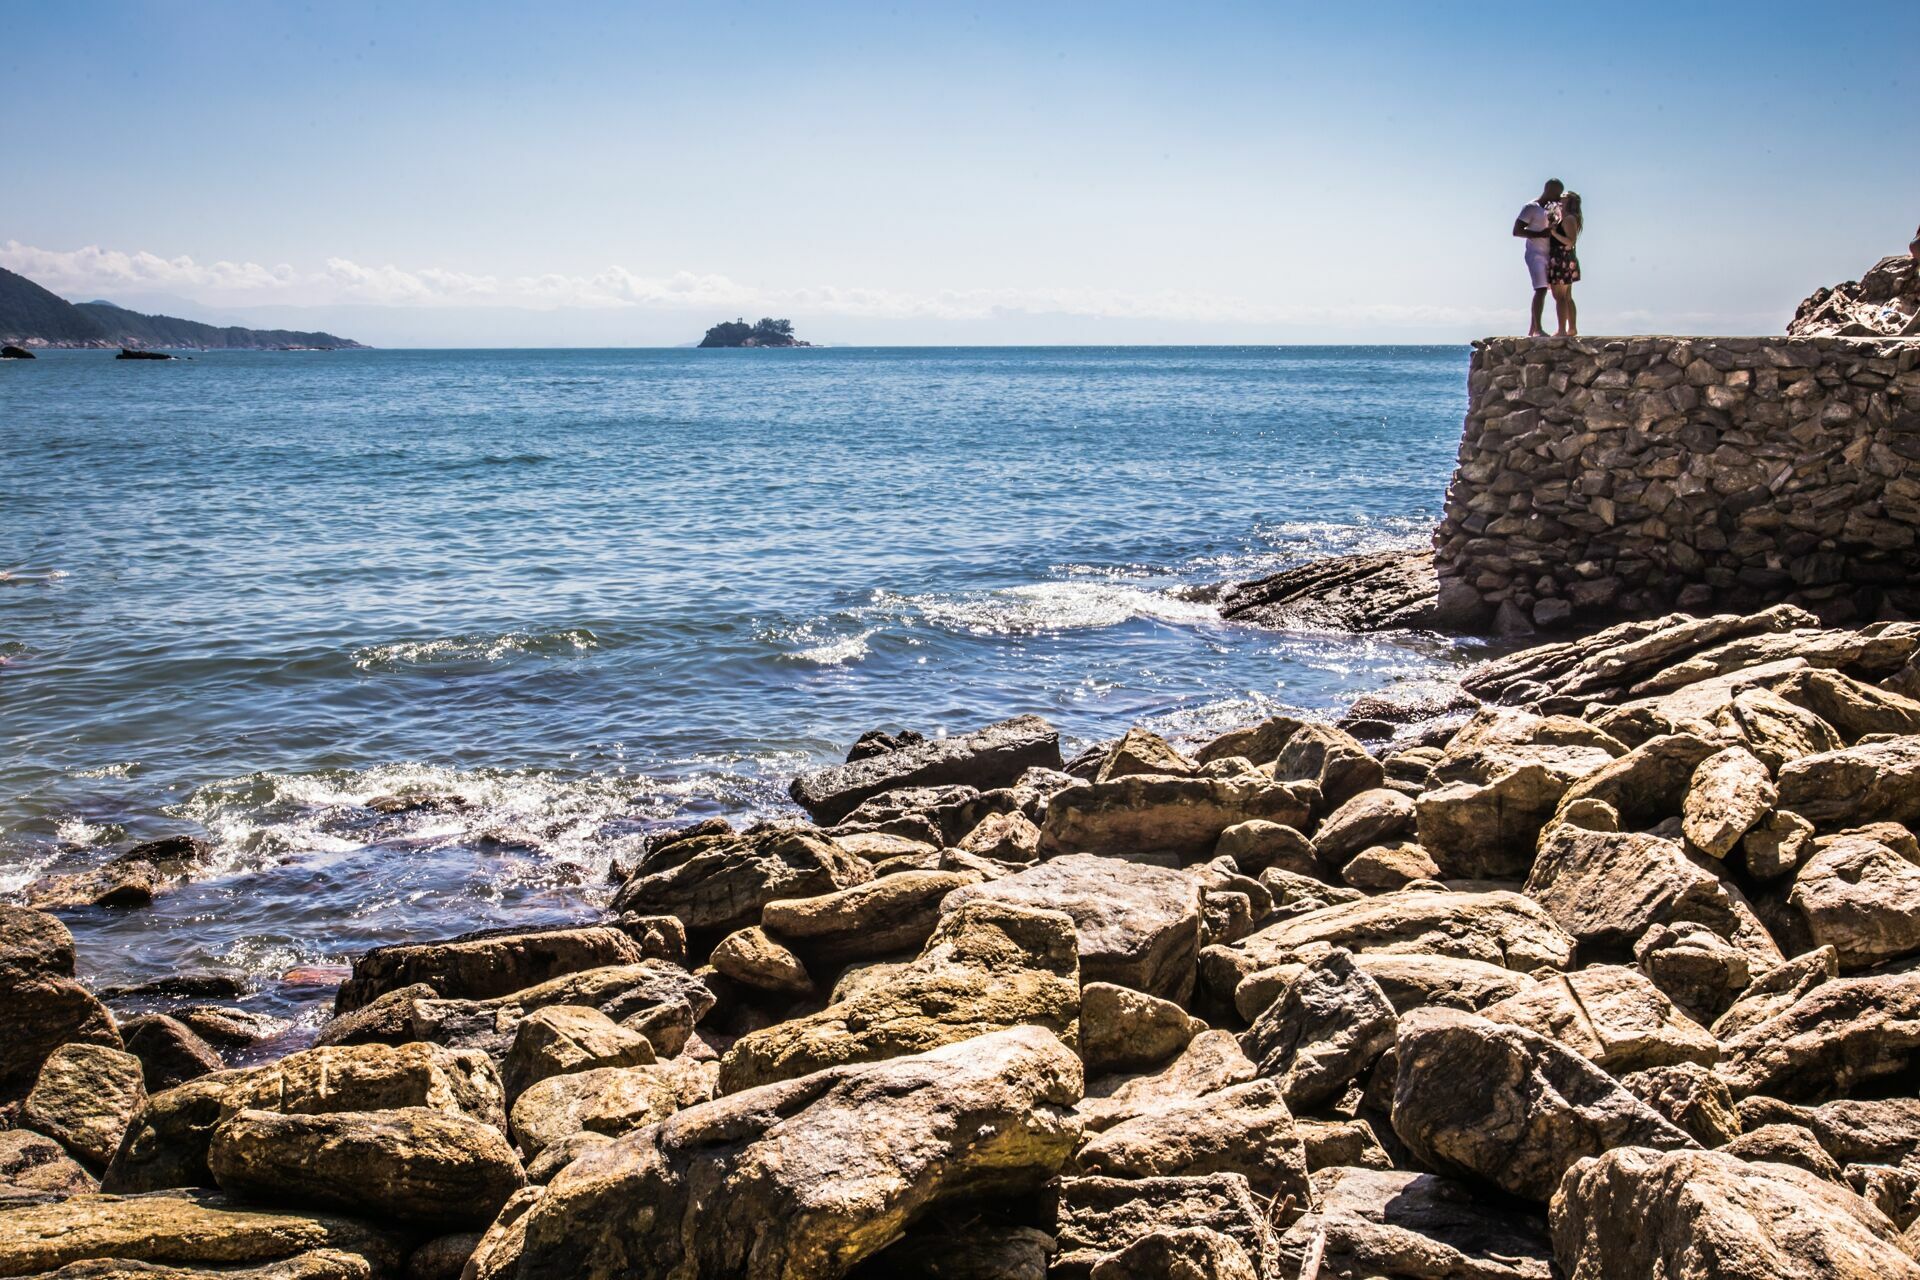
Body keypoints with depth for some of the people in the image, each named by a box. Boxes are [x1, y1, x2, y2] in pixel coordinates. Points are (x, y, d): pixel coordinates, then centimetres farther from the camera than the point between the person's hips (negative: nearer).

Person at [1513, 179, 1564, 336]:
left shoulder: (1549, 208, 15)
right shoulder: (1531, 207, -10)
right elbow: (1516, 231, -15)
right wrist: (1540, 234, -22)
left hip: (1546, 255, 9)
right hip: (1535, 253, -9)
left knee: (1541, 291, 6)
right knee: (1541, 289, -18)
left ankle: (1532, 330, 9)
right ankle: (1538, 329, -22)